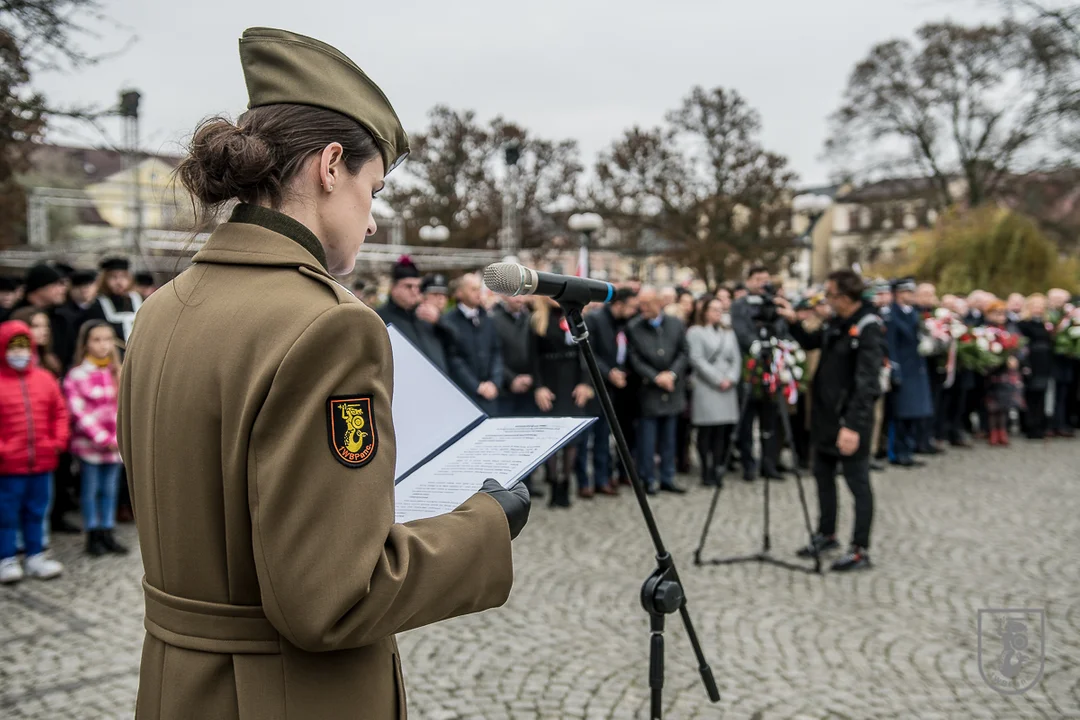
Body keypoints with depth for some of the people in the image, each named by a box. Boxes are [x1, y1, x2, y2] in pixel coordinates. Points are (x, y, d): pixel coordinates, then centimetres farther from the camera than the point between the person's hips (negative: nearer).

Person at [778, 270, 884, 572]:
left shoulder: (868, 328, -17)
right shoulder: (834, 323, 7)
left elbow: (866, 381, -24)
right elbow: (809, 343, 26)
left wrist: (853, 425, -29)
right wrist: (793, 322, 7)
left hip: (851, 418, -9)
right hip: (825, 412, 9)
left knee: (858, 483, 0)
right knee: (823, 474, 18)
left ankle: (861, 550, 8)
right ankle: (826, 535, 33)